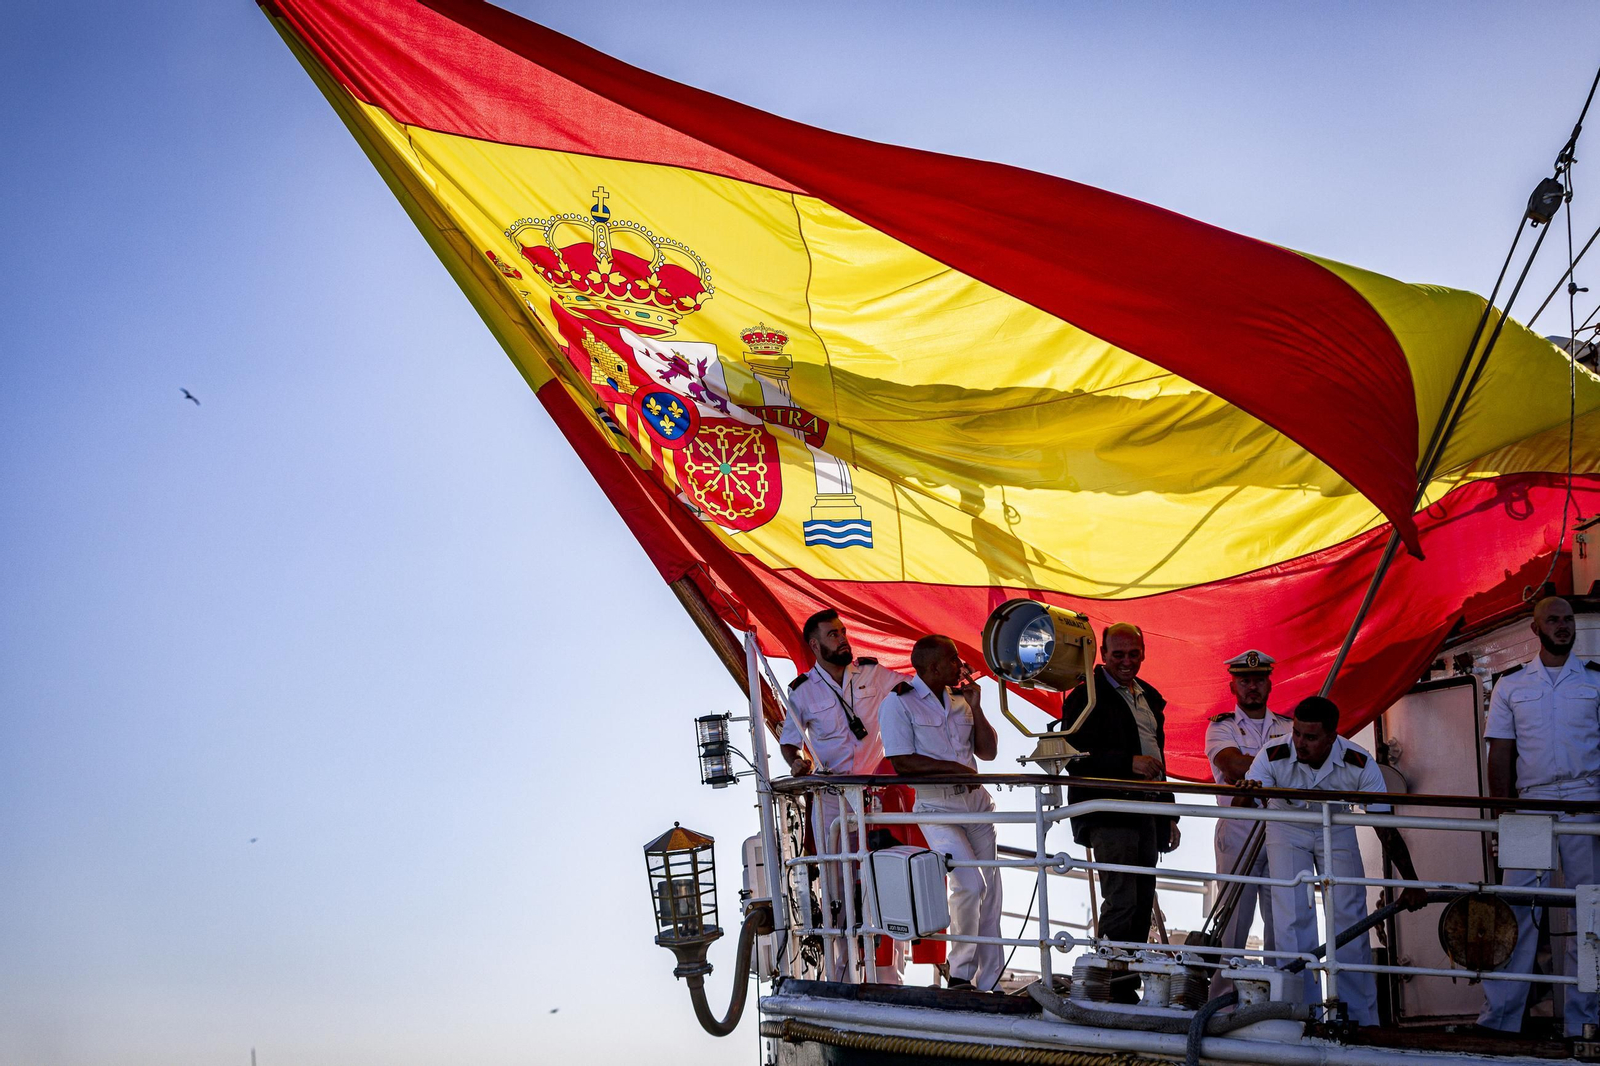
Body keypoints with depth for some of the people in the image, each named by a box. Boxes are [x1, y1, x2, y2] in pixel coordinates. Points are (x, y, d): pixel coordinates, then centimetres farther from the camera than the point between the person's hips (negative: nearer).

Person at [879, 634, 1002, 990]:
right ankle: (960, 973, -4)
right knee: (970, 883, -21)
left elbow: (988, 751, 11)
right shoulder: (899, 702, -8)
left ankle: (990, 981, 13)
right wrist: (955, 768, -16)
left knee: (989, 893, 5)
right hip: (936, 807, -7)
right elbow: (901, 762, -14)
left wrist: (974, 707, 1)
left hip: (977, 802, 7)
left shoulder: (959, 698, 12)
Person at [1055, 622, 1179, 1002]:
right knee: (1121, 903, -12)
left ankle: (1130, 982, 11)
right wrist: (1129, 762, -23)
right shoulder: (1086, 696, -4)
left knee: (1142, 905, 7)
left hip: (1146, 811, 8)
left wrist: (1169, 815, 23)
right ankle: (1115, 988, -8)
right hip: (1109, 815, -8)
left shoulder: (1149, 697, 20)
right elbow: (1077, 756, -14)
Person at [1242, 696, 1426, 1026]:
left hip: (1337, 831, 1)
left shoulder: (1360, 764, -29)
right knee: (1293, 919, -13)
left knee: (1349, 917, -7)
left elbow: (1385, 827, -24)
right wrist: (1247, 792, -64)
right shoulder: (1273, 755, -31)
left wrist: (1411, 883, -28)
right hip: (1287, 829, 0)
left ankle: (1360, 1017, 1)